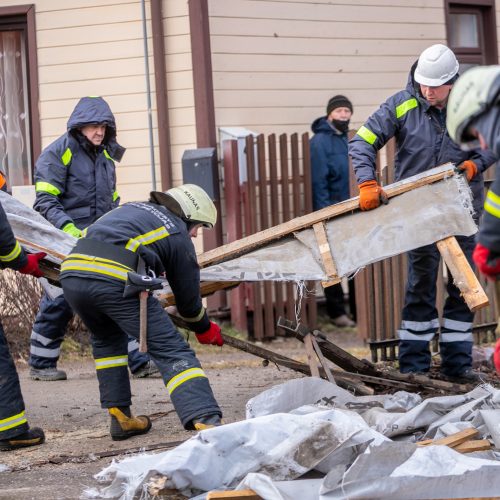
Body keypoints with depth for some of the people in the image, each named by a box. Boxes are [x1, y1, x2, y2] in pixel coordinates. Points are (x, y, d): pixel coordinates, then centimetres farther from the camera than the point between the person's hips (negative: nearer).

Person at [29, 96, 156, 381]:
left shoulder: (106, 155, 17)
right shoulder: (59, 153, -6)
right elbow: (45, 200, -12)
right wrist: (68, 228, -25)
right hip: (66, 242, -6)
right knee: (59, 303, -1)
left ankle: (136, 360, 5)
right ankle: (41, 364, 12)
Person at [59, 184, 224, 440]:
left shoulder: (131, 208, 34)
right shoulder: (178, 235, 17)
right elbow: (188, 295, 24)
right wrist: (205, 329, 43)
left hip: (71, 274, 6)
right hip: (116, 281, -6)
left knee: (106, 339, 33)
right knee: (172, 351, -2)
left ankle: (120, 416, 26)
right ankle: (205, 421, -19)